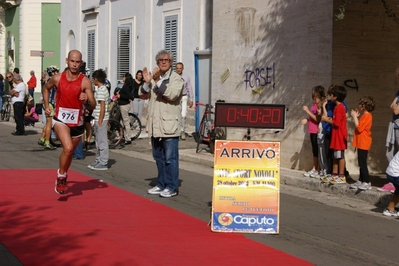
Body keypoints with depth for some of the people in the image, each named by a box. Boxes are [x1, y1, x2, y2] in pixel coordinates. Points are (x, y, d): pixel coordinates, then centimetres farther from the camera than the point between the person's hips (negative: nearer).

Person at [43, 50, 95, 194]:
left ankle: (63, 176, 46)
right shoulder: (57, 78, -5)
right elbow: (46, 88, 18)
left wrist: (87, 100, -34)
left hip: (77, 121, 2)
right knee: (68, 148, -25)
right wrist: (47, 106, 7)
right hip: (61, 119, -2)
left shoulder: (85, 81, -10)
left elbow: (93, 106, -12)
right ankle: (61, 176, -3)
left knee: (69, 151, 19)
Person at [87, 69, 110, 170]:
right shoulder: (100, 89, 15)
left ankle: (103, 163, -2)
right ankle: (99, 161, 23)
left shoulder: (101, 90, -16)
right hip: (98, 118, 10)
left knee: (102, 141, -6)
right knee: (98, 141, 16)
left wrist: (100, 121, -20)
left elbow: (102, 107, -20)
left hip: (101, 119, -10)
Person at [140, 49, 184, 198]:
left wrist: (158, 81, -23)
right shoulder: (153, 77, 16)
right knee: (158, 157, 14)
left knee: (170, 158, -6)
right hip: (155, 124, 7)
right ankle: (161, 184, 24)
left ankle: (172, 187, 0)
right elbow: (143, 95, 10)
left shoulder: (176, 78, -3)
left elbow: (172, 95, -19)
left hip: (169, 125, -7)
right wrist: (147, 83, -8)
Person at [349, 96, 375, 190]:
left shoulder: (367, 116, -15)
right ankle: (361, 181, 19)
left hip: (363, 143, -11)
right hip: (361, 143, 11)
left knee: (362, 163, -10)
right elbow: (360, 127, 16)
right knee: (361, 163, 13)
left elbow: (359, 128, -21)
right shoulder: (365, 115, 17)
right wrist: (356, 116, 13)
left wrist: (355, 117, -13)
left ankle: (367, 182, -10)